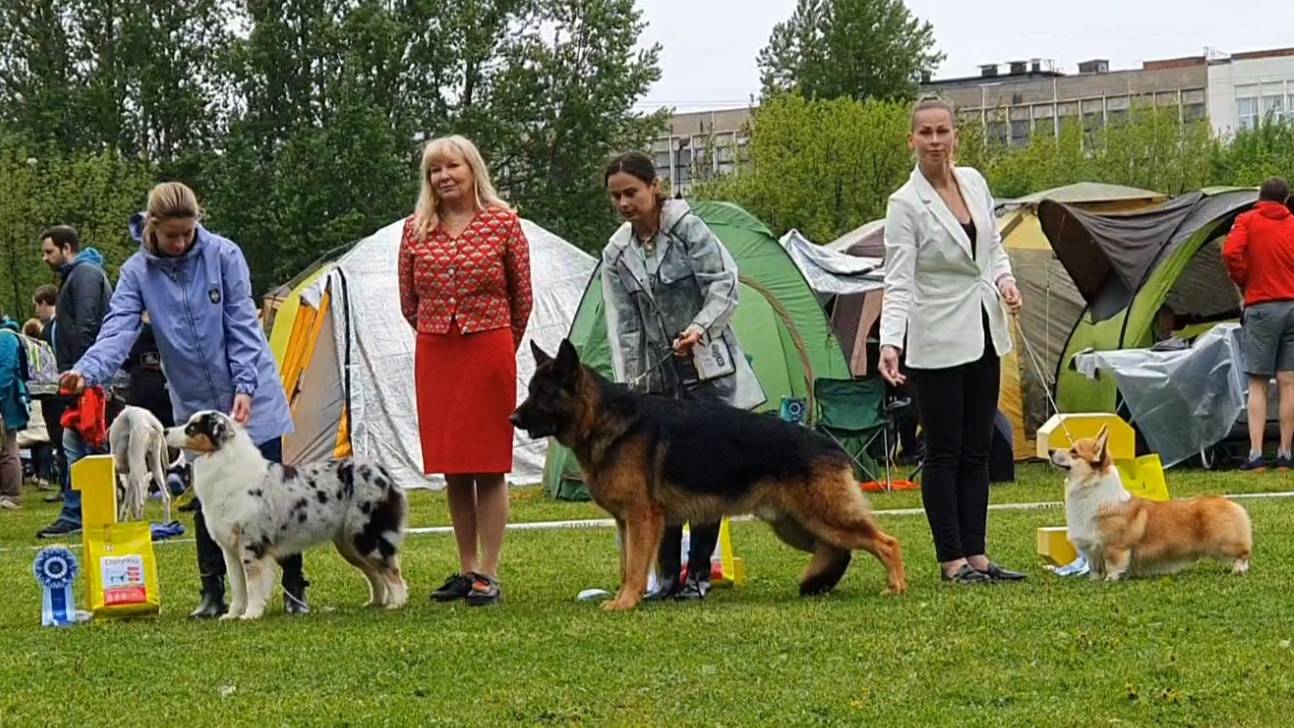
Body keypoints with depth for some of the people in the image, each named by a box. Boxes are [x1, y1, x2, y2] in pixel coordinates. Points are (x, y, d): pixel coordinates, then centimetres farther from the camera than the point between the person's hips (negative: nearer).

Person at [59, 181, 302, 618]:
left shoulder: (223, 255, -8)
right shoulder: (137, 273, -4)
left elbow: (242, 325, -9)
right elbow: (119, 330, -16)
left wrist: (245, 386, -17)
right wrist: (88, 371, -35)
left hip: (252, 398, -2)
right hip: (196, 404, 2)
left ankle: (294, 587, 10)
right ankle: (212, 594, 13)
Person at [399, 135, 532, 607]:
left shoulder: (503, 223, -2)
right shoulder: (415, 231, 5)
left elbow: (522, 297, 6)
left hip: (489, 352, -3)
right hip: (434, 358, 3)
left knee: (488, 466, -2)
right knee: (452, 467, 7)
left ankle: (489, 575, 0)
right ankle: (467, 569, 15)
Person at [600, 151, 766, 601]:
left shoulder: (688, 229, -7)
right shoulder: (616, 255, 5)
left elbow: (725, 285, -12)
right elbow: (623, 329, 3)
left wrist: (700, 328, -28)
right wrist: (627, 387, -3)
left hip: (708, 371, -4)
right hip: (657, 379, 4)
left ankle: (699, 574, 6)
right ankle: (668, 577, 5)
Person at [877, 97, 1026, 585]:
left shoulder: (974, 183, 6)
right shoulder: (906, 204, -13)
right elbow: (899, 283, -19)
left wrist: (1004, 280, -2)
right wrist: (890, 343, -31)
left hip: (983, 335, 6)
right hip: (938, 342, -6)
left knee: (976, 451, 8)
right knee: (944, 452, -2)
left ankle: (975, 555, 12)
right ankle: (952, 560, 3)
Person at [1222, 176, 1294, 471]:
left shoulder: (1248, 221, 2)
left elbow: (1231, 252, -14)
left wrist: (1244, 282, 0)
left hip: (1261, 307, -2)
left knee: (1258, 384, -2)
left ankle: (1256, 454, -10)